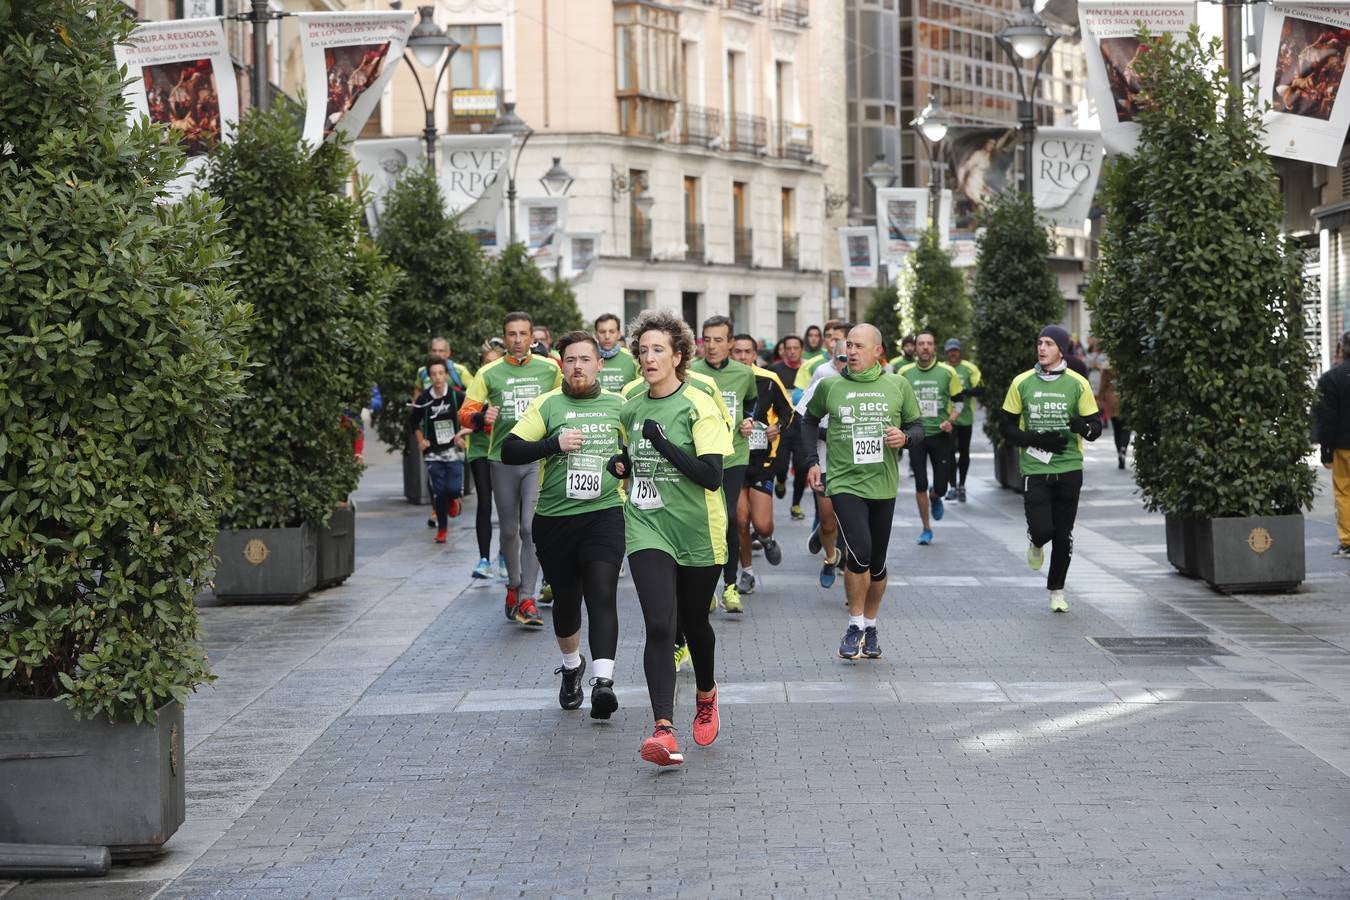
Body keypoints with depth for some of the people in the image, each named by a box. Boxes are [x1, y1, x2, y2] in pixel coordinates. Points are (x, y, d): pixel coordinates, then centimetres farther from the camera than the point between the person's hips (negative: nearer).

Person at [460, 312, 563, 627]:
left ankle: (527, 598, -9)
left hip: (539, 458, -1)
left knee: (531, 527, -12)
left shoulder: (550, 368, 5)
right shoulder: (489, 373, 3)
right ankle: (513, 584, 33)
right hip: (502, 459, 1)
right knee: (508, 529, 11)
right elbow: (466, 412, 0)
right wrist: (481, 417, -21)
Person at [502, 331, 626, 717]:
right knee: (565, 600, 13)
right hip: (554, 519, 0)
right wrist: (554, 444, -18)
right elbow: (509, 451, -6)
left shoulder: (617, 405, 7)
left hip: (604, 515, 0)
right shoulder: (548, 404, 0)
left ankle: (603, 681, -24)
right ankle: (572, 667, 39)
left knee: (602, 594, -17)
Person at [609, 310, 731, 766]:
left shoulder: (699, 407, -11)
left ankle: (706, 696, 44)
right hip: (647, 529, 3)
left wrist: (664, 445, -22)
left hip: (697, 533, -3)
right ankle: (664, 730, -22)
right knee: (659, 627, -14)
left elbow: (711, 475, -19)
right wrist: (620, 464, 4)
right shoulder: (631, 410, 7)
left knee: (693, 623, 14)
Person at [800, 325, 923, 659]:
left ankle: (870, 626, 31)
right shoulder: (830, 386, 0)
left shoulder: (897, 386, 1)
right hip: (845, 483, -2)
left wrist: (904, 436, -13)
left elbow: (917, 427, 10)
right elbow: (809, 421, 16)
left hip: (883, 485, 2)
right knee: (859, 552, -20)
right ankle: (855, 626, -2)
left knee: (877, 562, 12)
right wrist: (812, 461, 8)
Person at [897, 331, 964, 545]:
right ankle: (926, 529, 12)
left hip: (940, 434, 0)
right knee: (921, 485, -2)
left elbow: (959, 401, 7)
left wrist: (950, 421, -9)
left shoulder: (947, 372, -1)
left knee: (940, 487, 0)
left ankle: (935, 498, 38)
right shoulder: (905, 373, 2)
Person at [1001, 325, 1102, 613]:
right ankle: (1036, 544, 25)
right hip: (1034, 469, -1)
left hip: (1069, 470, 1)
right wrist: (1037, 440, -11)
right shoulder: (1022, 383, 1)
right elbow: (1006, 426, 5)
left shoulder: (1078, 384, 0)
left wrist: (1084, 427, -22)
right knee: (1041, 530, -13)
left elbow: (1096, 426, 3)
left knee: (1063, 535, 5)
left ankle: (1056, 590, 24)